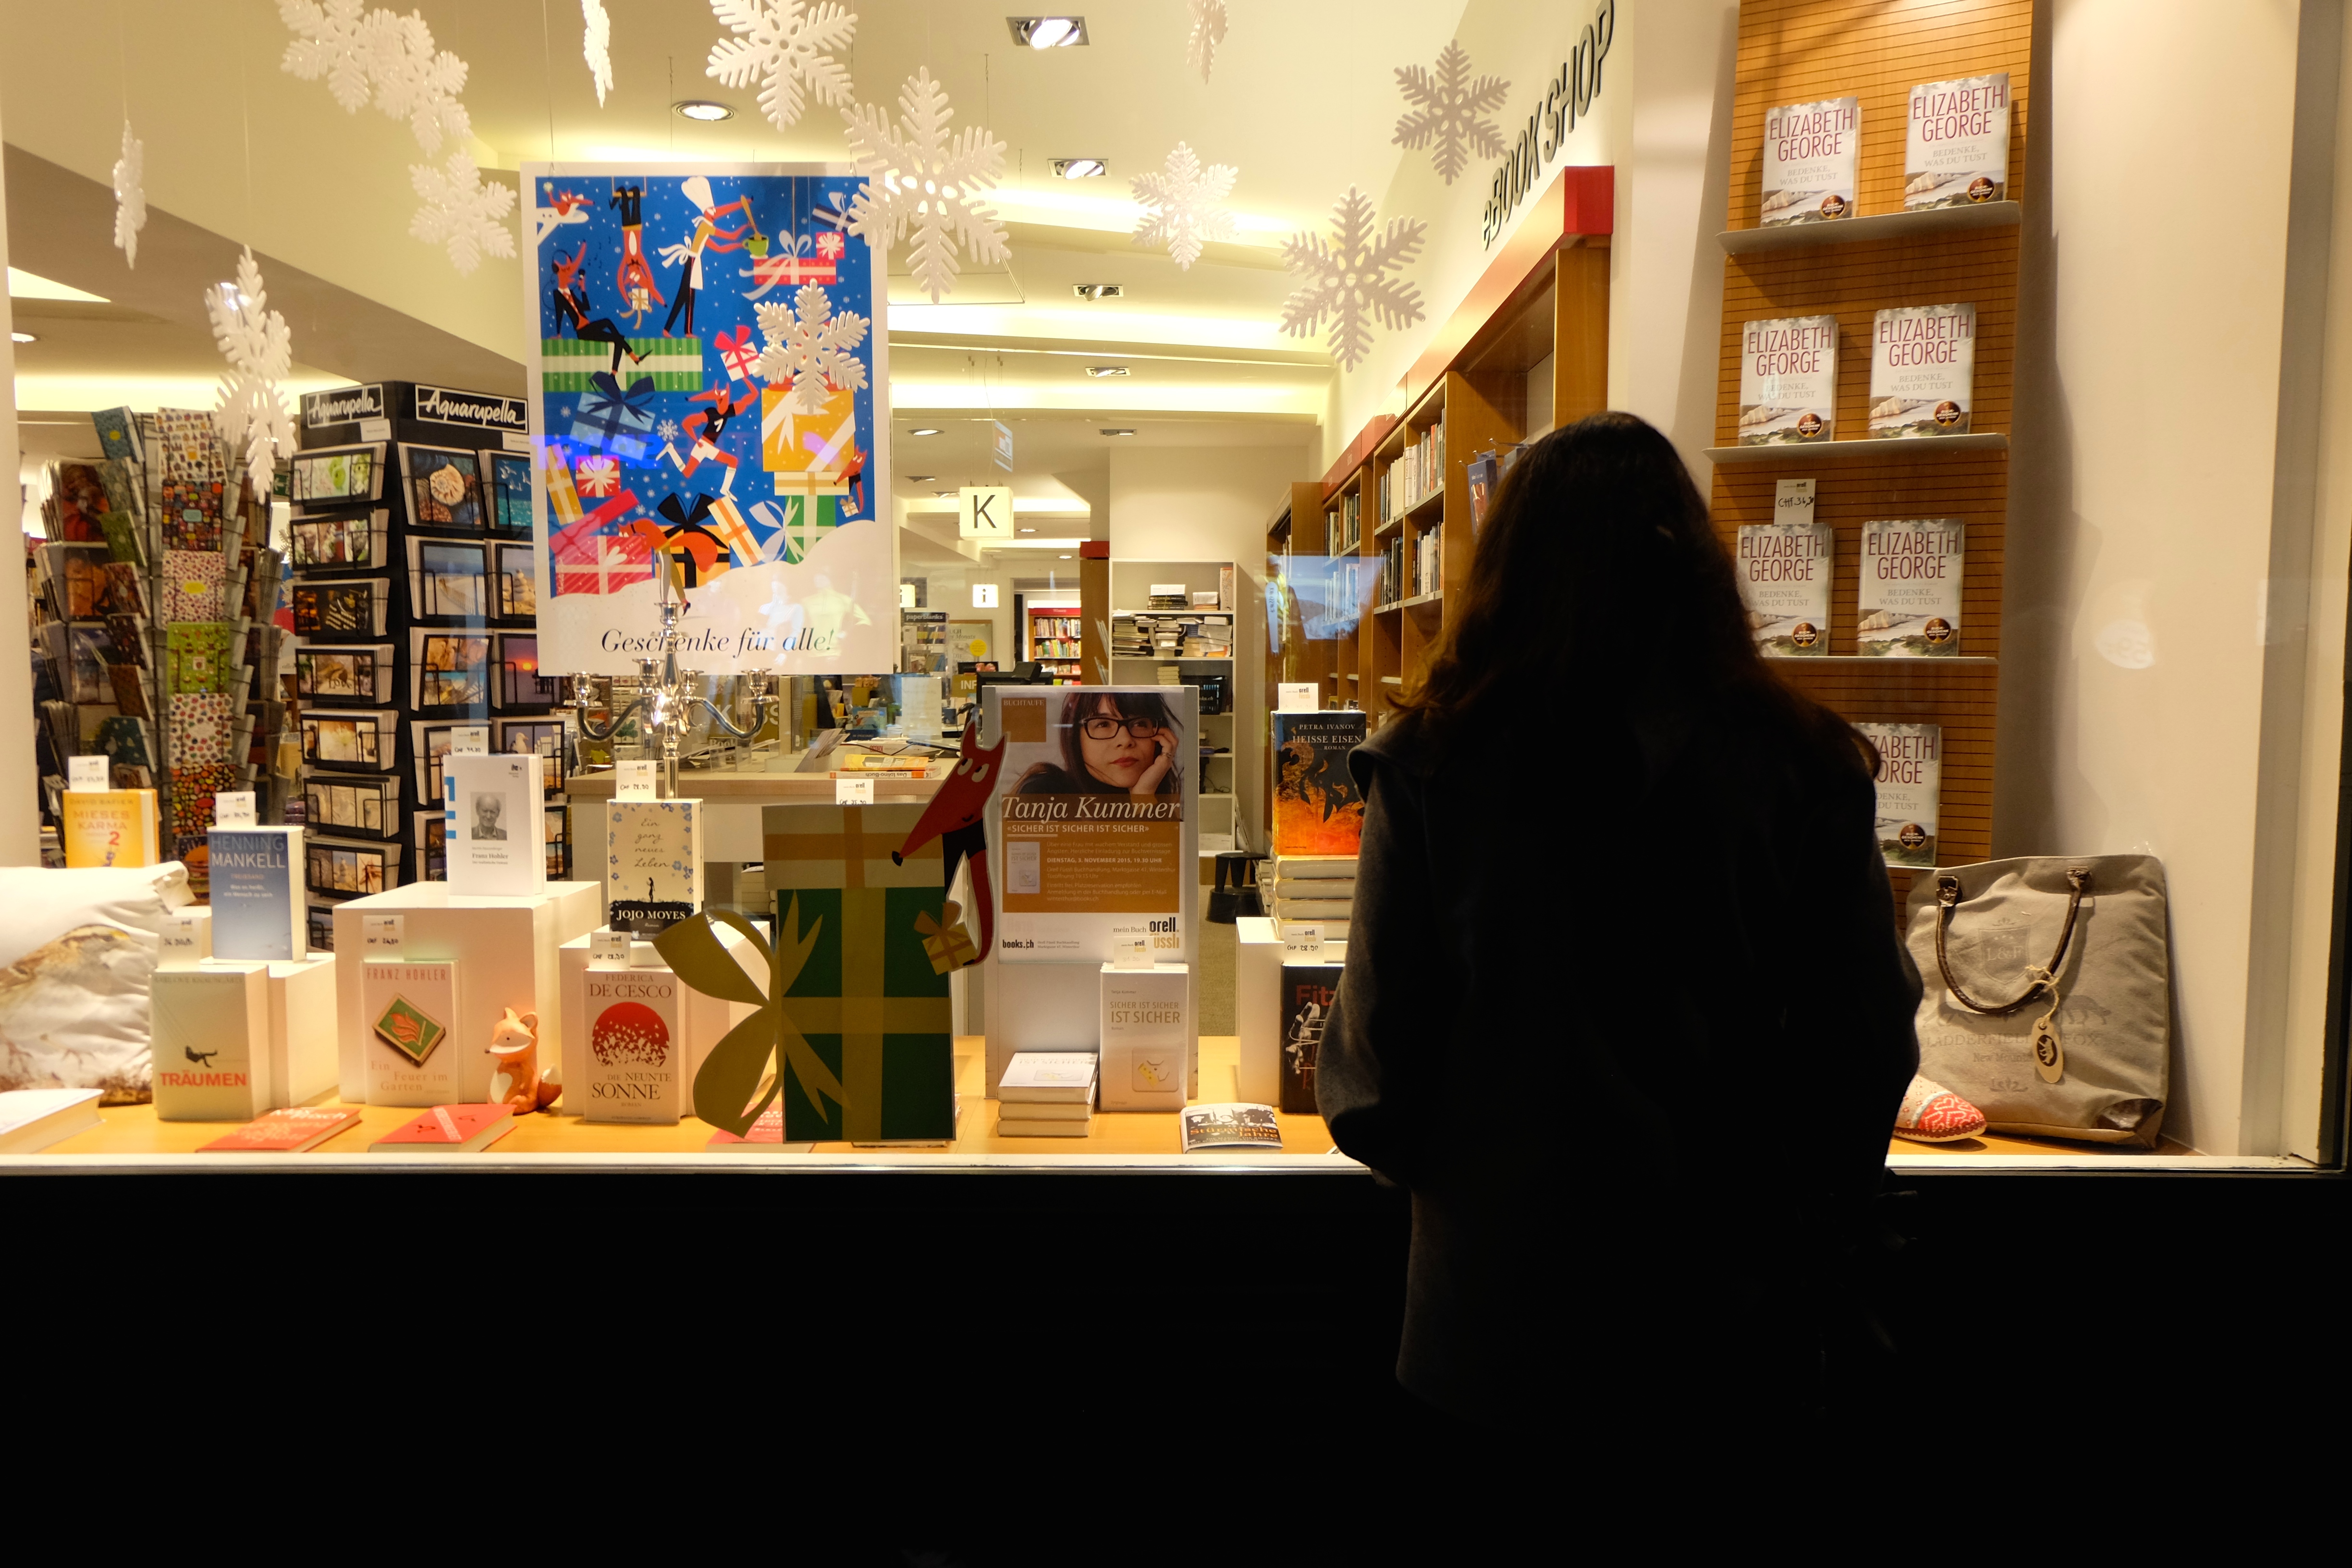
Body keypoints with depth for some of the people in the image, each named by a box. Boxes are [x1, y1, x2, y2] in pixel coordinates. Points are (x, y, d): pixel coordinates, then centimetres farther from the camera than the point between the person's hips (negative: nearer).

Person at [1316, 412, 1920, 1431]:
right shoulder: (1805, 769, -8)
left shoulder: (1433, 768, -13)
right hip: (1732, 1315, 1)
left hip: (1501, 1311, -1)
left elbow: (1375, 1069, -10)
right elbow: (1871, 1048, -2)